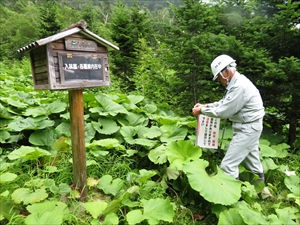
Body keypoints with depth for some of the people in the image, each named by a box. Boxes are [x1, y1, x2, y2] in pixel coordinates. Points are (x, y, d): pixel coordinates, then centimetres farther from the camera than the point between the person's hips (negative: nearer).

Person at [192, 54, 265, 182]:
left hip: (248, 128, -10)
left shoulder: (239, 86, -26)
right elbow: (225, 103, 14)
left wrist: (201, 111, -14)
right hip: (248, 127, 10)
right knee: (250, 158, 25)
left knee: (228, 164, -7)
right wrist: (205, 106, 2)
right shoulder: (237, 83, 7)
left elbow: (223, 112, -25)